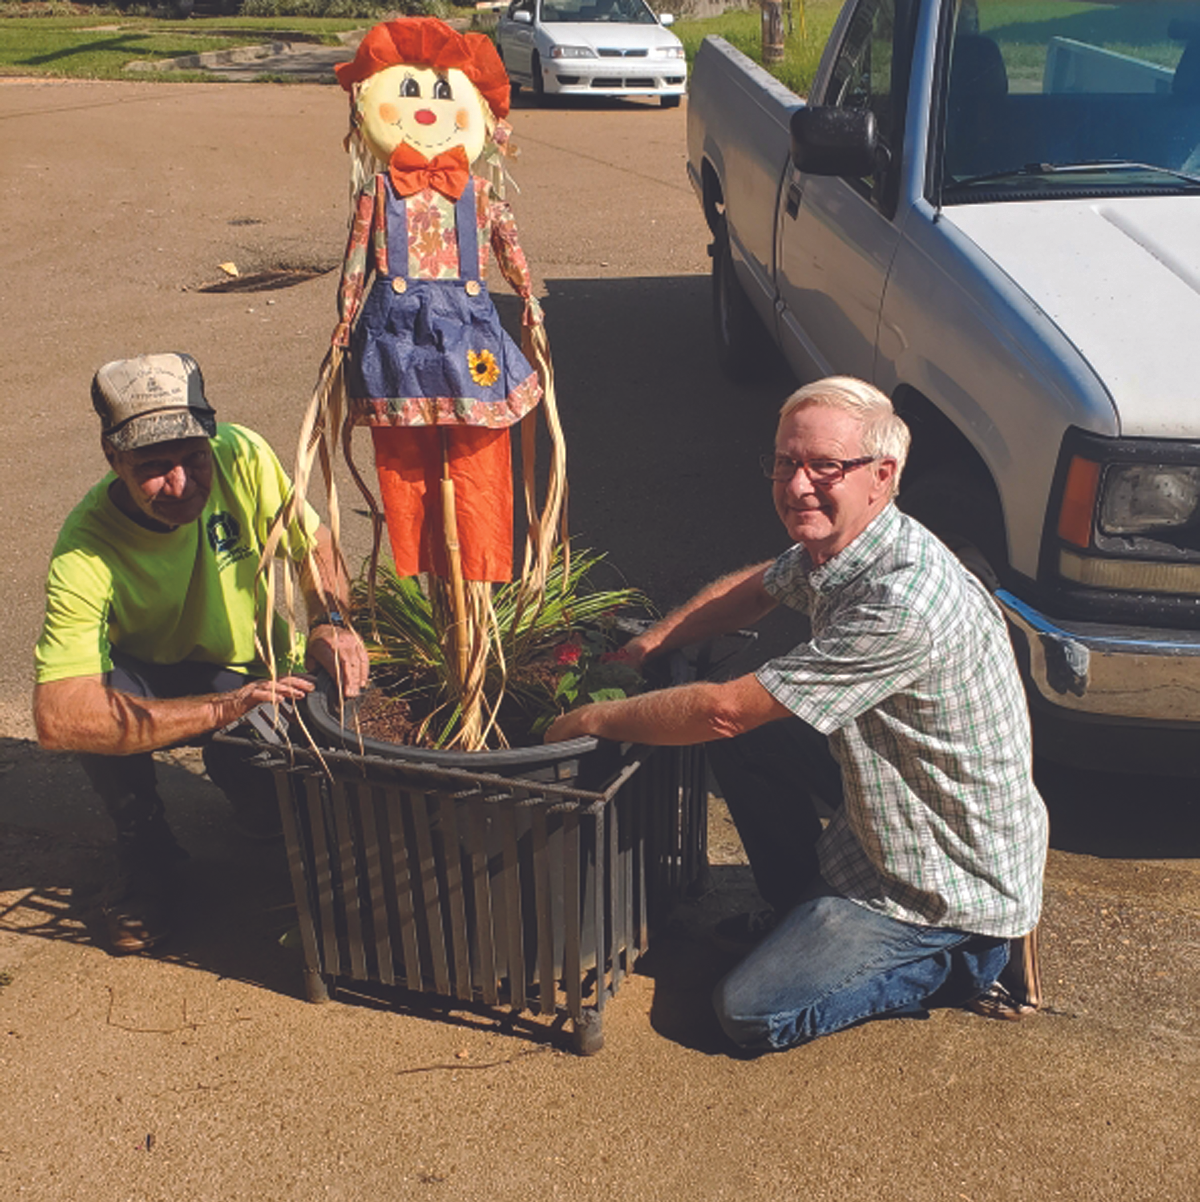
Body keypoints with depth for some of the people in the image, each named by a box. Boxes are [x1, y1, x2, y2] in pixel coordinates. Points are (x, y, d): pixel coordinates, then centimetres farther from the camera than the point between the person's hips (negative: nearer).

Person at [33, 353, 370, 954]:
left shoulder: (242, 459, -24)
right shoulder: (86, 553, -31)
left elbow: (313, 545, -7)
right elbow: (57, 716, -41)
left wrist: (330, 621, -29)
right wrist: (223, 709, -48)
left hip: (258, 672, 1)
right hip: (149, 680, -1)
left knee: (272, 812, -24)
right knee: (98, 696, -34)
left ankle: (236, 768, 15)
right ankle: (147, 853, -6)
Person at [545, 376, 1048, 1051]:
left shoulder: (904, 602, -34)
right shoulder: (832, 548, -6)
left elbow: (721, 711, -31)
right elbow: (757, 586, 16)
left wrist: (593, 720, -17)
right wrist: (651, 644, 2)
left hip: (956, 874, -9)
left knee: (752, 1014, -8)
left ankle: (952, 957, 8)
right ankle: (801, 911, 23)